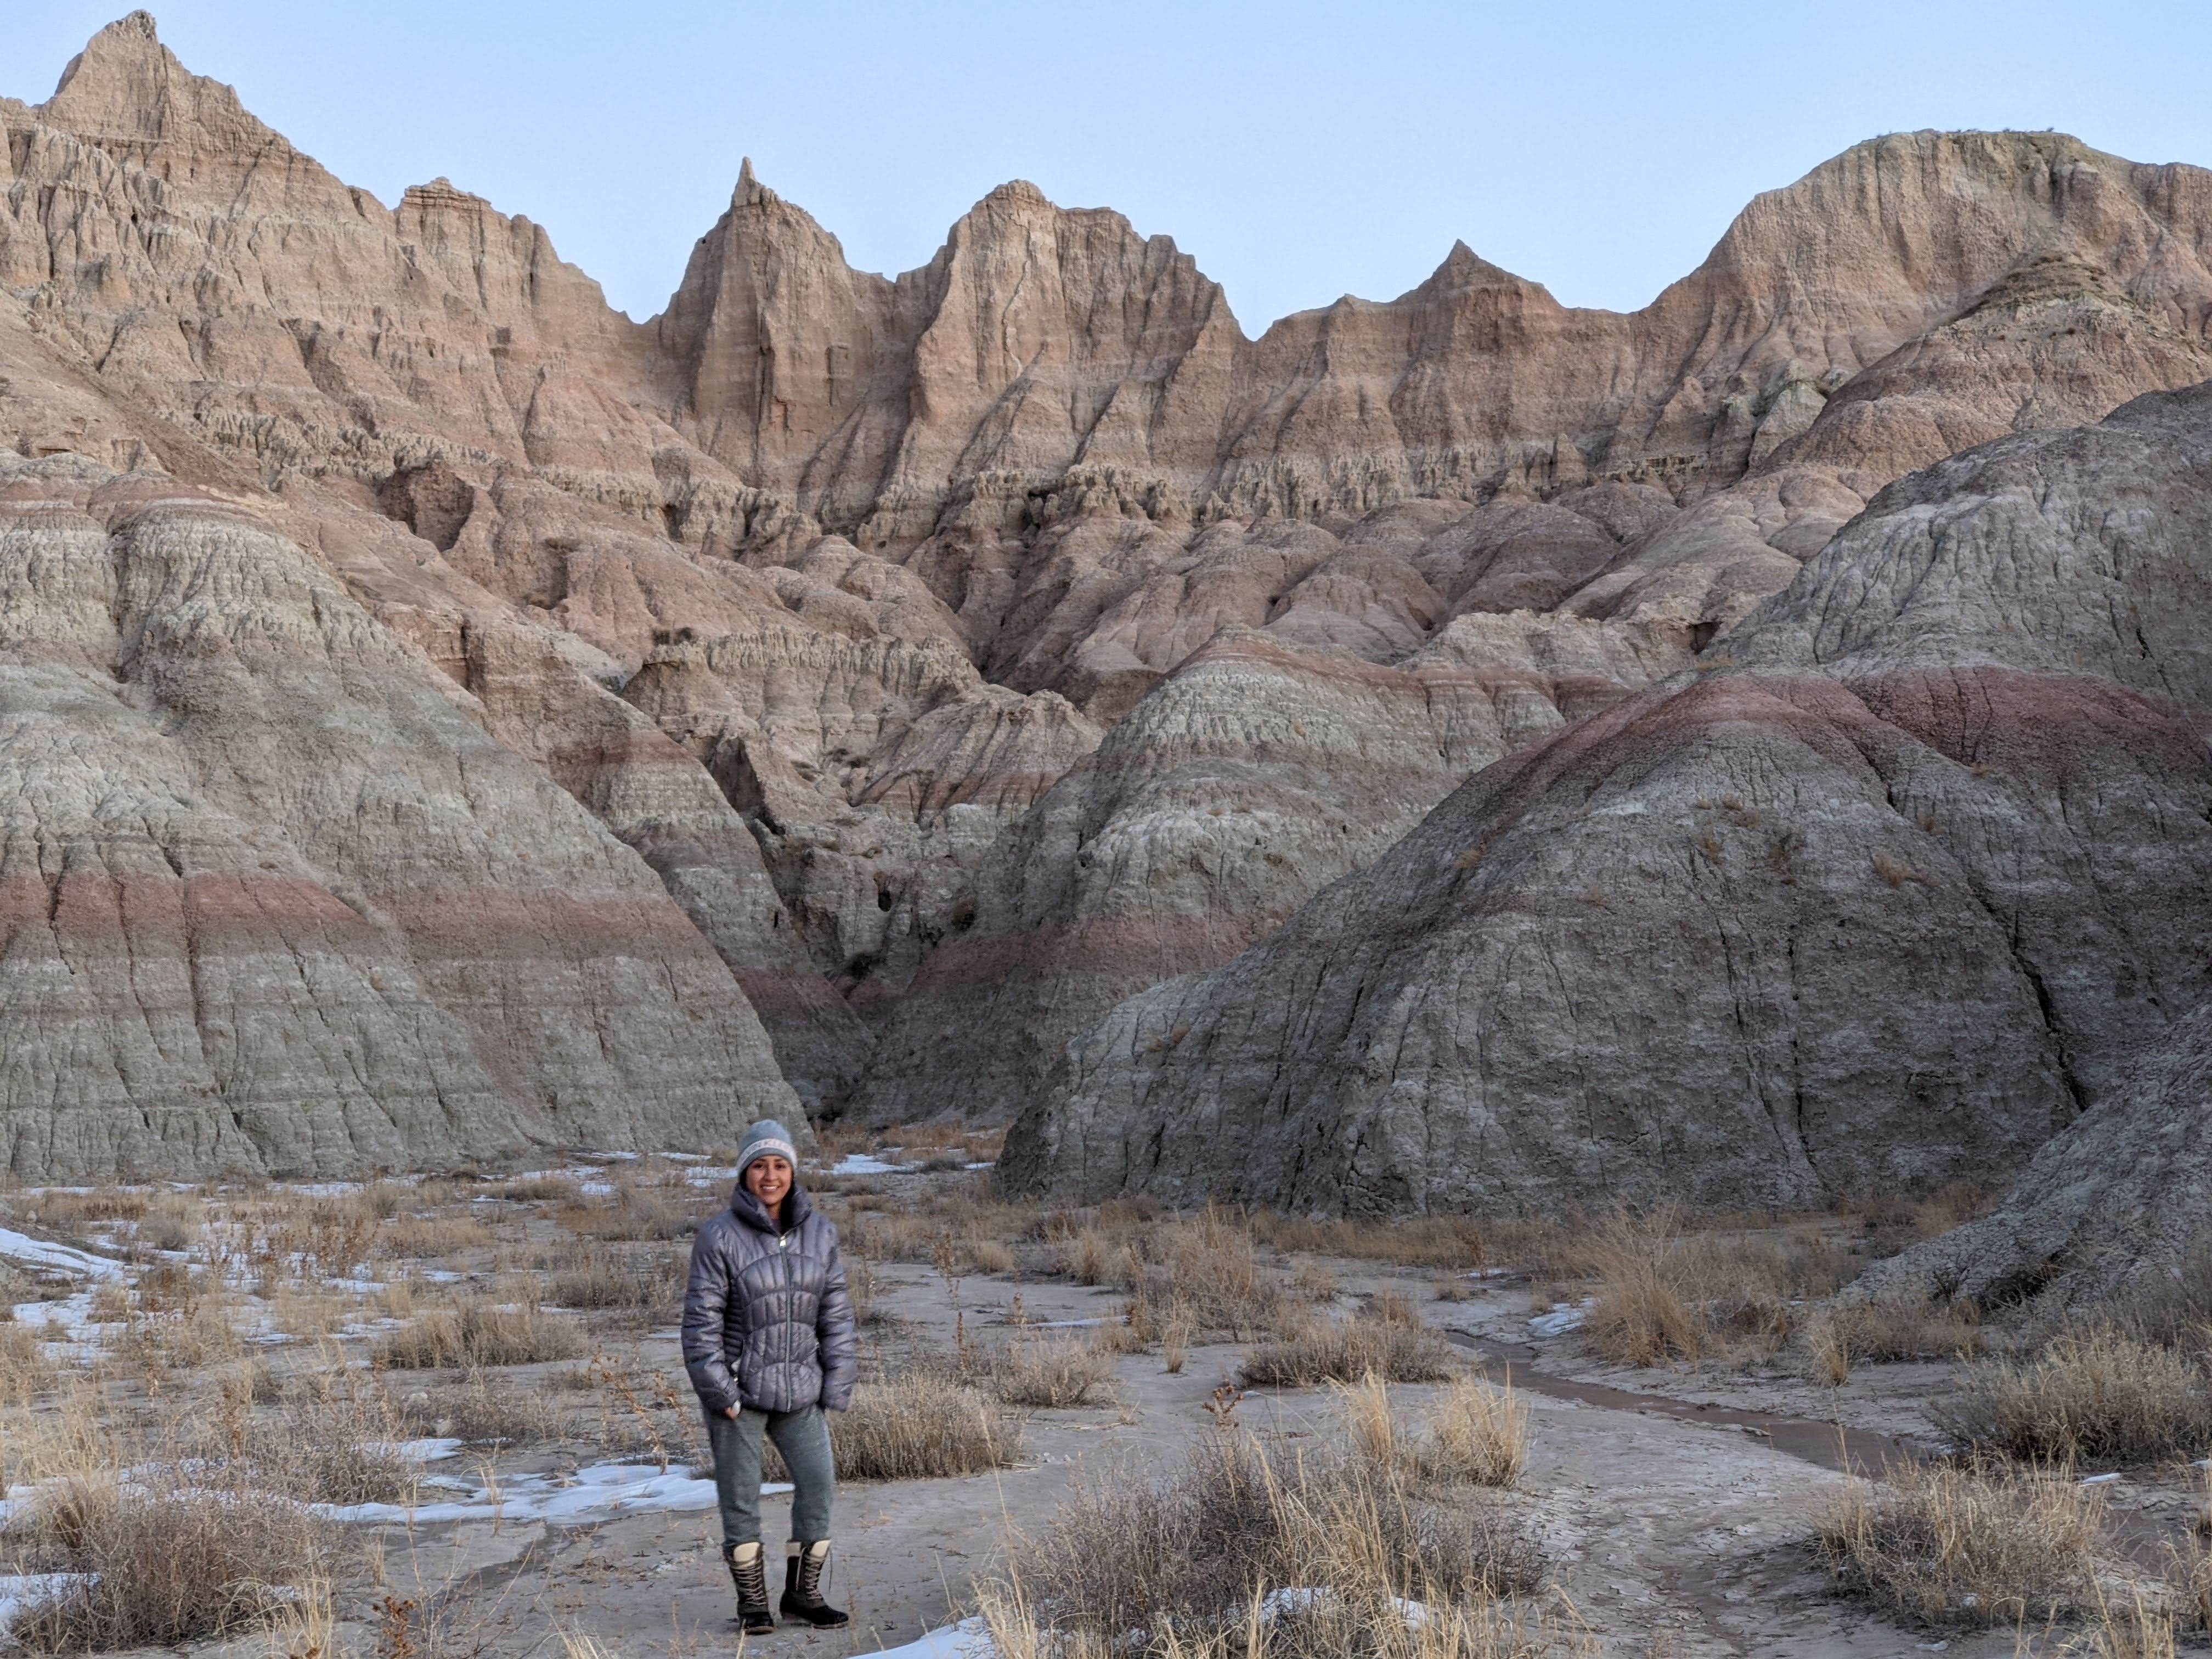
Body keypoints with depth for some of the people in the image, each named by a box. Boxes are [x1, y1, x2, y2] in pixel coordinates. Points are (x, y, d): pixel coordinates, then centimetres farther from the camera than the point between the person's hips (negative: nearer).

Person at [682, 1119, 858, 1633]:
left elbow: (835, 1314, 5)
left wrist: (835, 1389, 1)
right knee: (740, 1494, 4)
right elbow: (702, 1321, -9)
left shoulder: (819, 1232, 2)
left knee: (818, 1484, -2)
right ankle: (752, 1600, 18)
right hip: (737, 1390, -3)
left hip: (799, 1392, 3)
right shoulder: (720, 1237, -10)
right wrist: (721, 1394, -12)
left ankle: (802, 1594, 14)